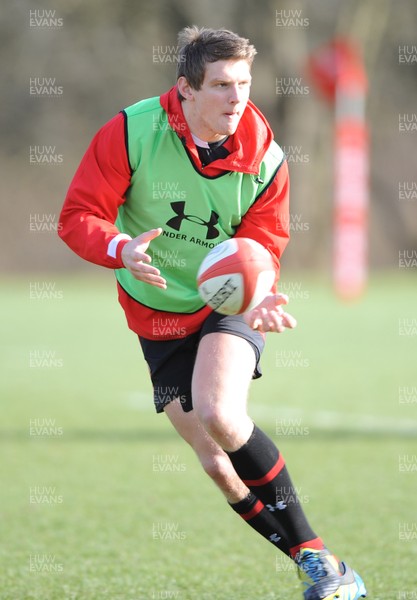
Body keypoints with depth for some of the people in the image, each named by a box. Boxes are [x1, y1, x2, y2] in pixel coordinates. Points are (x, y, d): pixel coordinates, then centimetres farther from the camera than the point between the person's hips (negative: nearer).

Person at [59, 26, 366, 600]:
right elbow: (78, 215, -15)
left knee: (219, 415, -30)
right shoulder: (130, 132, -18)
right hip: (157, 316, 2)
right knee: (218, 465, 0)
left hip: (228, 305, -2)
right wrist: (122, 249, -36)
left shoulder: (265, 159, -14)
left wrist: (257, 298, -29)